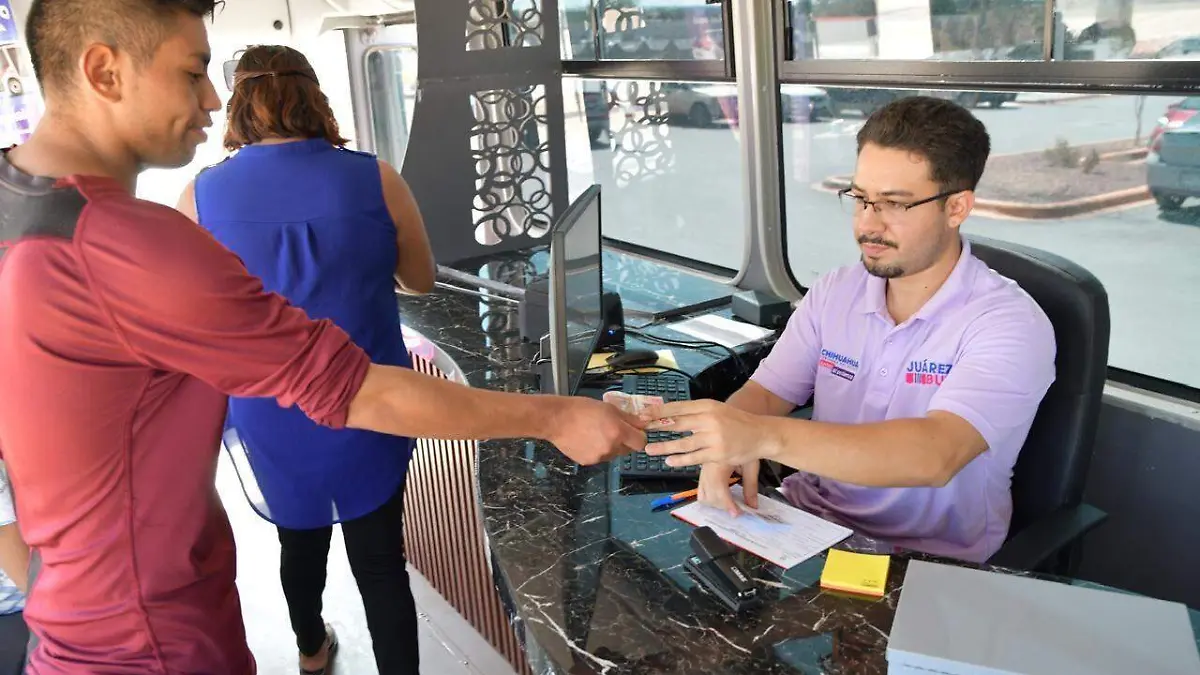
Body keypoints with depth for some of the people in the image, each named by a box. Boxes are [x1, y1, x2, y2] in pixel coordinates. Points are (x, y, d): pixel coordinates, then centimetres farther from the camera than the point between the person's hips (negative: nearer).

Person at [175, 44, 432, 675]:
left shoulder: (200, 196, -8)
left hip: (269, 416, 3)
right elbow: (421, 279, 4)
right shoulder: (374, 179, -10)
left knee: (300, 539, 25)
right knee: (379, 556, 9)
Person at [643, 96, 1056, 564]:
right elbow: (764, 393, 3)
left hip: (929, 564, -3)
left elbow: (934, 455, -30)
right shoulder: (833, 293, 4)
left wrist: (764, 437, -41)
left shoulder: (1010, 325, -15)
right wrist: (729, 445, -22)